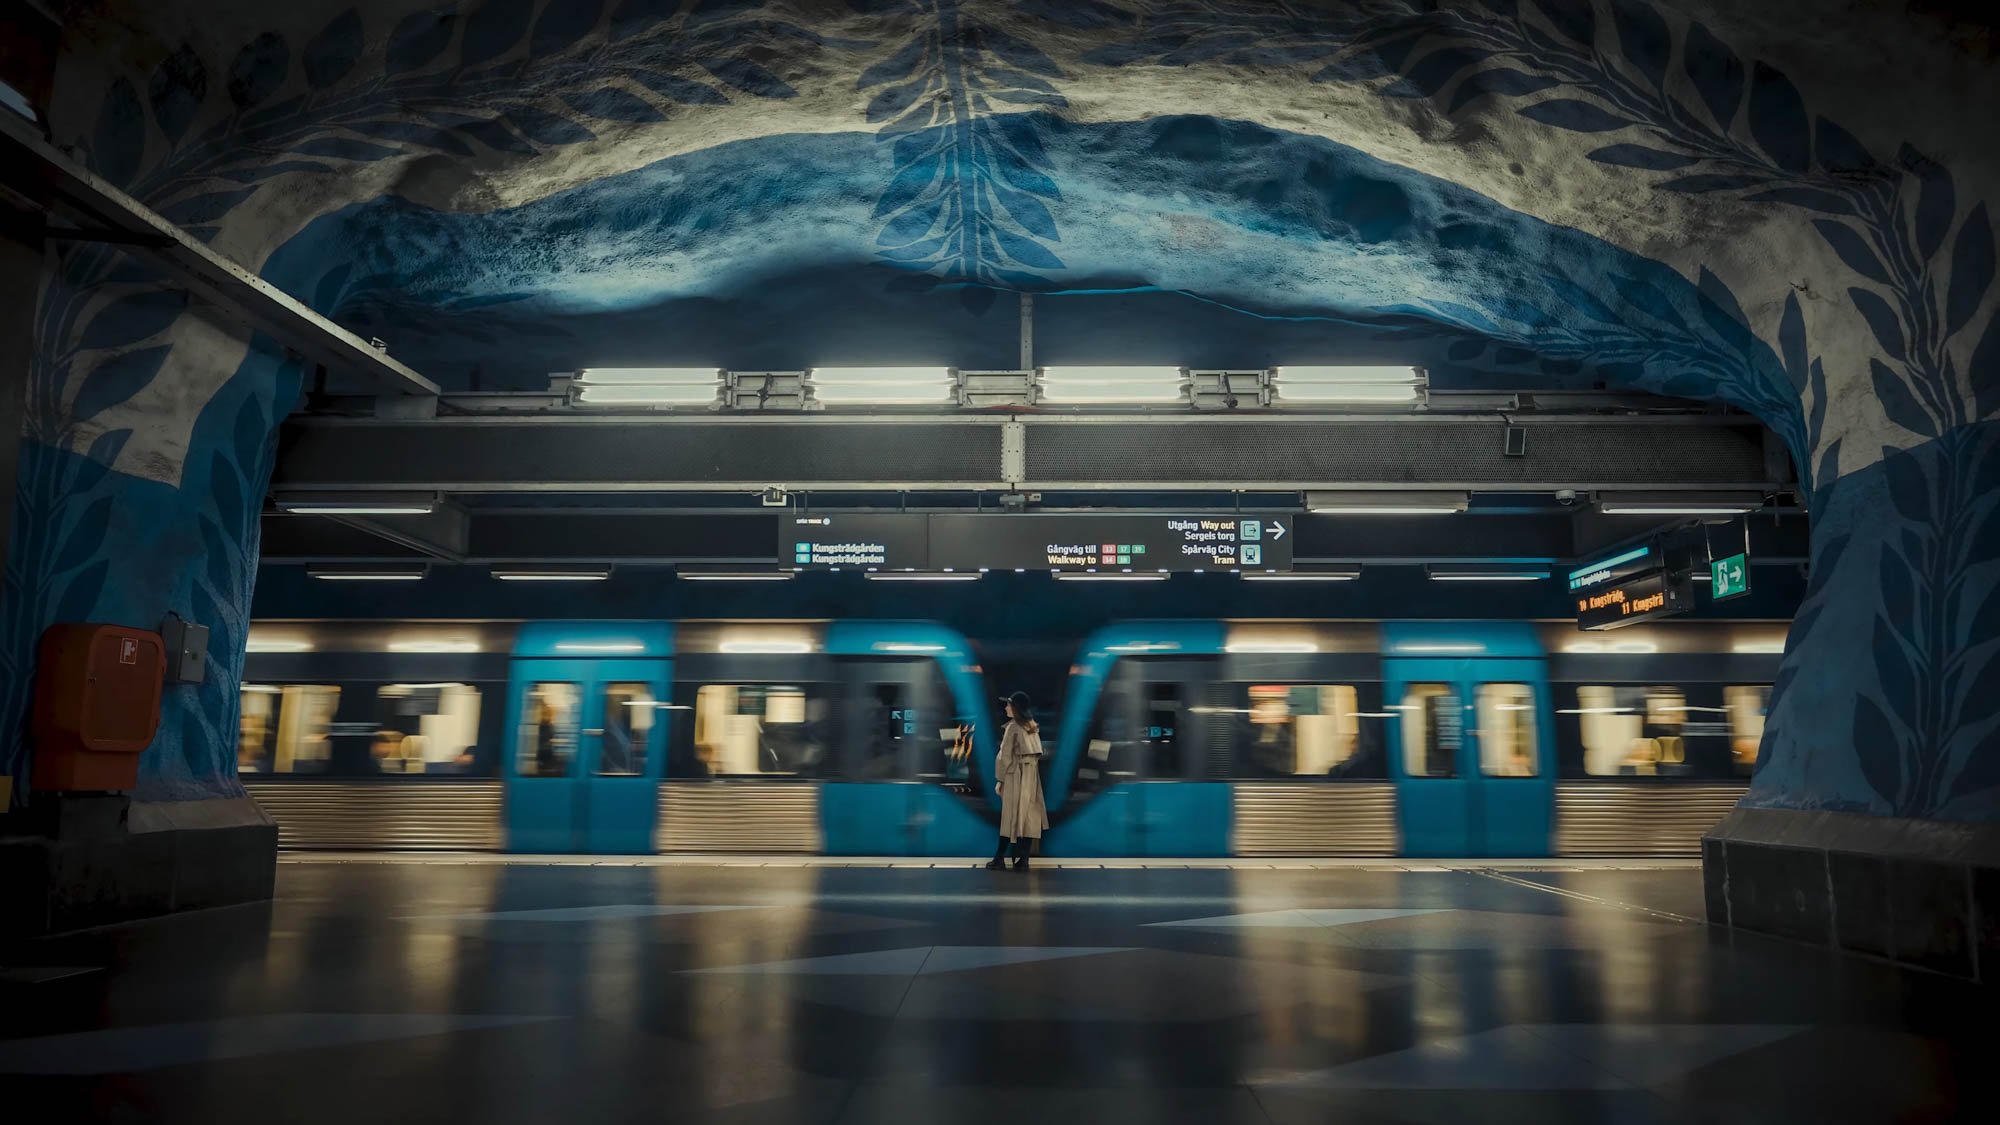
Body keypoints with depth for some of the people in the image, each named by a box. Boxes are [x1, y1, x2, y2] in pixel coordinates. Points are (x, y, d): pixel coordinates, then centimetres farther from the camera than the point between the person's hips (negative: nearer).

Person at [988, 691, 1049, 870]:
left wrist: (999, 780, -5)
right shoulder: (1032, 727, 10)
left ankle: (1000, 859, 3)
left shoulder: (1013, 727, -10)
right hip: (1031, 776, 6)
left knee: (1011, 817, -2)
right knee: (1028, 818, 3)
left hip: (1015, 776, -6)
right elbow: (1036, 754, 12)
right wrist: (1029, 772, 16)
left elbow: (1005, 756, -11)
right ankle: (1022, 860, 4)